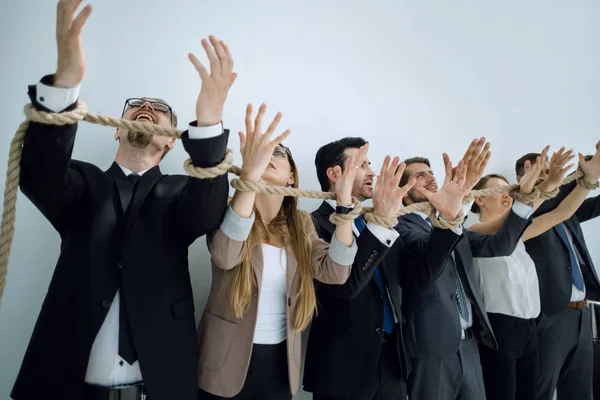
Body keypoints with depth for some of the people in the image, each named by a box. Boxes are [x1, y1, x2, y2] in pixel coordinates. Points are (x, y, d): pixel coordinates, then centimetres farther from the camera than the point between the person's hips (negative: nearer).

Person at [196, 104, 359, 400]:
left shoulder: (301, 224, 2)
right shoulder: (228, 211, -9)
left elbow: (335, 272, -12)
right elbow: (225, 256, -32)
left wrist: (344, 203, -22)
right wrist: (250, 174, -42)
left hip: (281, 360, 4)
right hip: (229, 360, -3)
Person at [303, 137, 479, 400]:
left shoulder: (373, 222, 9)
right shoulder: (315, 224, -13)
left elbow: (422, 269, 4)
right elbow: (345, 283, -27)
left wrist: (449, 216, -7)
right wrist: (381, 221, -35)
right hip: (344, 364, -7)